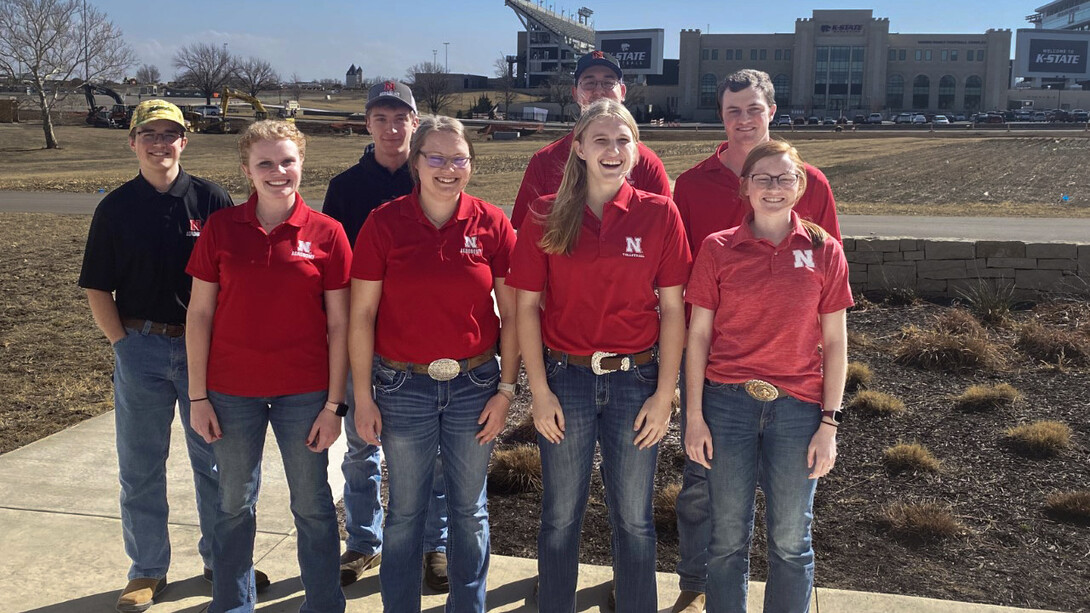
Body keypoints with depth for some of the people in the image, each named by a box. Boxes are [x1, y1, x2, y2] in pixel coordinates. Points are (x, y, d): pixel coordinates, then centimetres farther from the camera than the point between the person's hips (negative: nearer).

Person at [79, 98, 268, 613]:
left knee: (215, 460, 10)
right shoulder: (116, 208, 1)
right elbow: (97, 288, 5)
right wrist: (122, 342, -4)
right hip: (140, 348, 1)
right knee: (140, 466, 10)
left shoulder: (211, 200, -1)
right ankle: (147, 571, 26)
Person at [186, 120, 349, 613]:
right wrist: (198, 396, -2)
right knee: (234, 502, 14)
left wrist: (334, 404, -5)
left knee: (313, 505, 10)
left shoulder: (326, 234, -5)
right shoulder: (220, 228, -2)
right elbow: (199, 314, 1)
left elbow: (339, 325, -3)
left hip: (304, 392, -1)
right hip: (232, 391, 1)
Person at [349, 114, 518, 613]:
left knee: (469, 510, 14)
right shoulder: (384, 224, -6)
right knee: (405, 511, 12)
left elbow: (511, 314, 0)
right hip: (404, 387, -1)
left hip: (474, 384, 1)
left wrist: (506, 389, -3)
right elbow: (361, 315, -3)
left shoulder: (491, 224, -3)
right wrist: (363, 397, -4)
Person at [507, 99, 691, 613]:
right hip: (566, 378, 0)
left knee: (633, 517, 12)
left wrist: (664, 394, -5)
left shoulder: (659, 214, -2)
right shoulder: (546, 217, -2)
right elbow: (527, 306, 0)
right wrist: (539, 390, -5)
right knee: (561, 516, 13)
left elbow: (672, 309, -1)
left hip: (636, 379, 0)